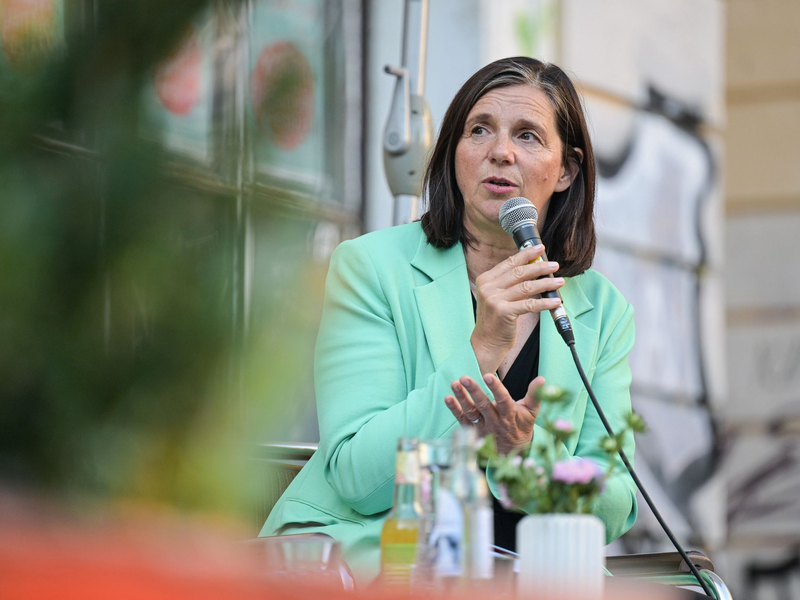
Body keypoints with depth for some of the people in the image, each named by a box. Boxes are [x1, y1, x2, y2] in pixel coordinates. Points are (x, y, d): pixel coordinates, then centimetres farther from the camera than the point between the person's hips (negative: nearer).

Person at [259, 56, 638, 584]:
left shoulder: (602, 309, 9)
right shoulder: (372, 266, -1)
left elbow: (615, 510, 4)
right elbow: (356, 476, -10)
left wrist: (523, 447, -16)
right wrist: (482, 352, -17)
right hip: (358, 555, -1)